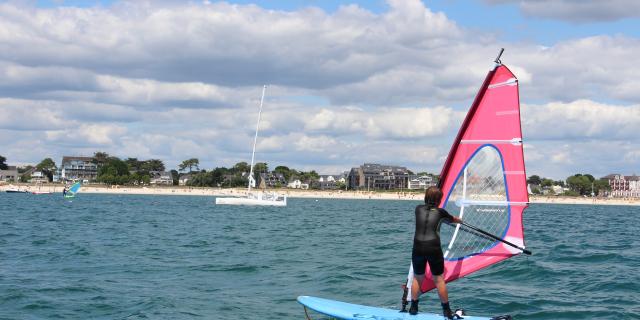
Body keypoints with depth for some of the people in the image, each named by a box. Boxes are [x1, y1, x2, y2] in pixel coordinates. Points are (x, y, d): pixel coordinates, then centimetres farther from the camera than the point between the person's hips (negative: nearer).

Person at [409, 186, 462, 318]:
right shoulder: (440, 212, 5)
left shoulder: (419, 209, 10)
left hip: (418, 248, 2)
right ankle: (447, 311, 12)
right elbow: (453, 219, 27)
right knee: (439, 279, 6)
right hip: (433, 248, -2)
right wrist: (460, 221, 51)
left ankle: (413, 308, 20)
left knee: (417, 278, 17)